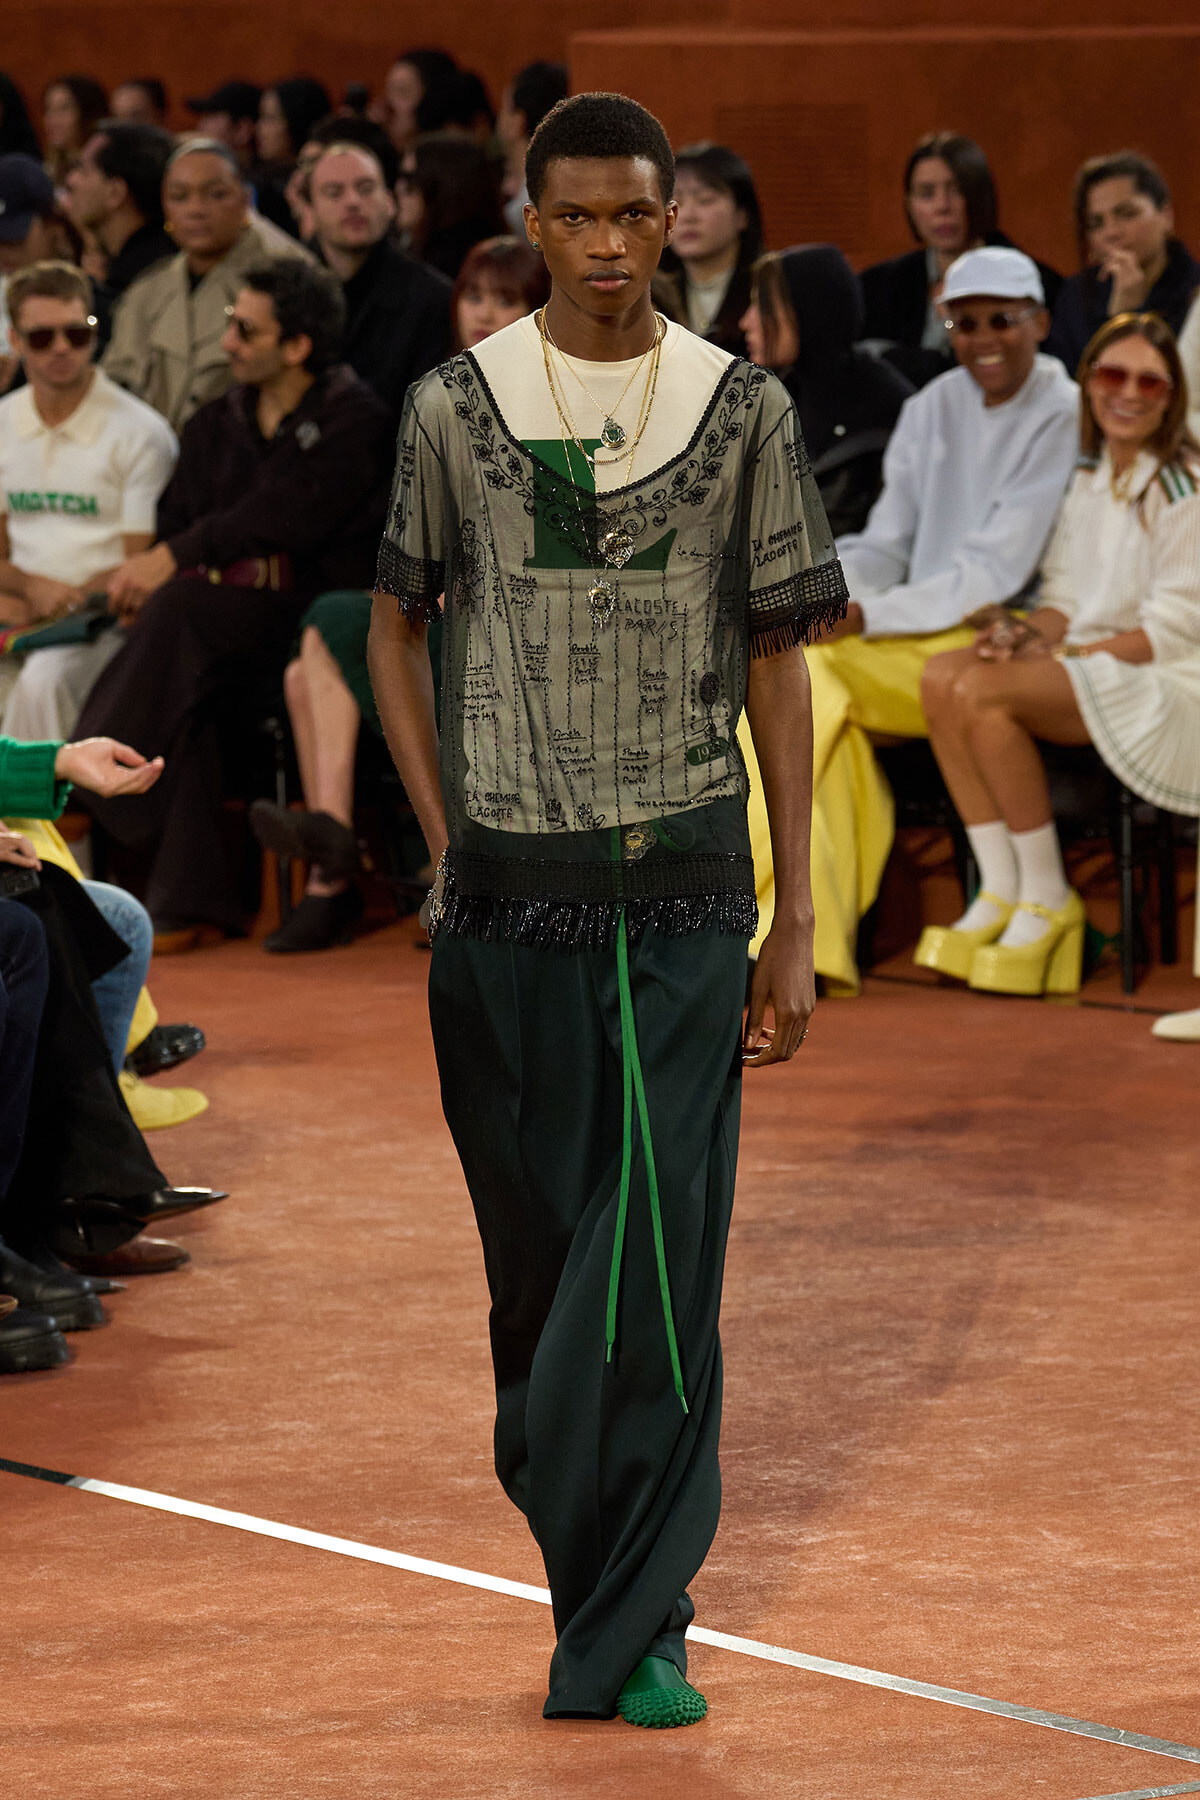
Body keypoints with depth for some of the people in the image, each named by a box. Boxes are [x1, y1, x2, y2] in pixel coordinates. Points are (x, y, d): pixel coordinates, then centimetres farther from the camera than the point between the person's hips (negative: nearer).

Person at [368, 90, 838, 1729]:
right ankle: (568, 1524, 22)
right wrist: (445, 839, 3)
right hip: (510, 893, 1)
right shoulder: (457, 406, 3)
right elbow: (396, 625, 13)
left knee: (663, 1253, -5)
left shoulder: (742, 409, 2)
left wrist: (794, 925, 2)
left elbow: (777, 667, 5)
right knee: (537, 1248, 6)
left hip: (683, 889, -1)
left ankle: (637, 1625, 0)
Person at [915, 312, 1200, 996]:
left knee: (985, 693, -28)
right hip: (1084, 660, 8)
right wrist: (1030, 632, -7)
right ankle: (1000, 893, -16)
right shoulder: (1089, 478, 15)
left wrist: (1063, 651, -16)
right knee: (944, 676, -17)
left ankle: (1050, 900, -15)